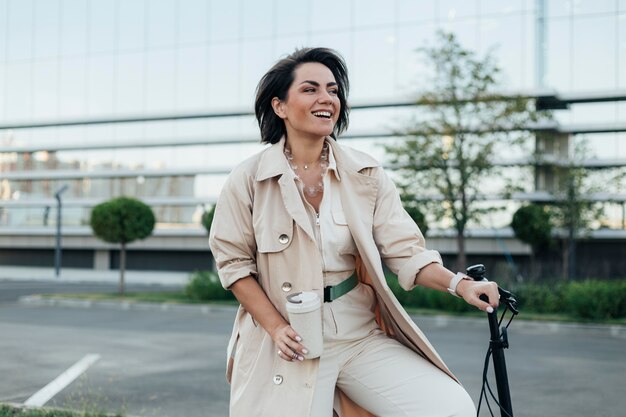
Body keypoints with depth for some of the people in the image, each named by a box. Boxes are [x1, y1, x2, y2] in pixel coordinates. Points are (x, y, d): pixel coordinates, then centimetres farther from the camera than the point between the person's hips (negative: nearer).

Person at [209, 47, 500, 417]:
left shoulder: (366, 173, 2)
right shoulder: (248, 179, -3)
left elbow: (404, 251, -1)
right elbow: (233, 262, 2)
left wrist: (458, 283, -18)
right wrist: (276, 327, -9)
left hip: (364, 340, 2)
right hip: (291, 346, -2)